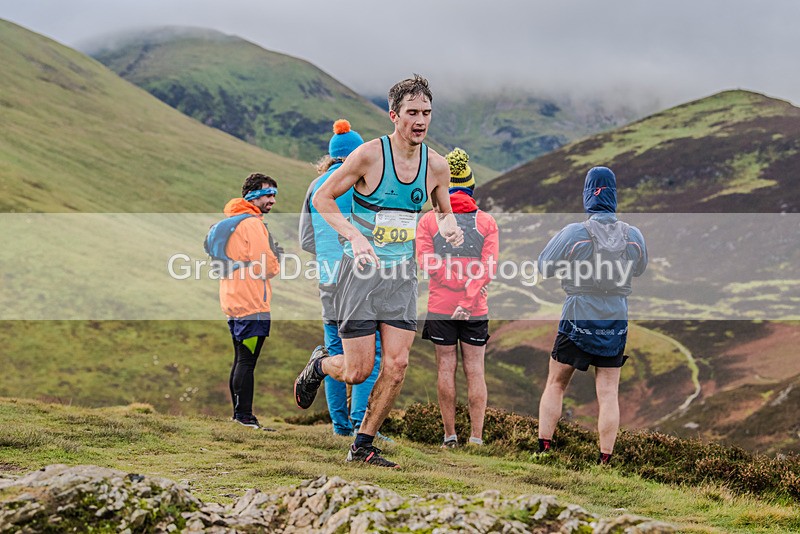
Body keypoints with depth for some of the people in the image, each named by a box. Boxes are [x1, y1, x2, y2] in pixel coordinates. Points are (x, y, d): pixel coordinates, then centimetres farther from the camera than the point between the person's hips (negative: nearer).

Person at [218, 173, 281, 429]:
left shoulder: (230, 220, 18)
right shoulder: (253, 223, -13)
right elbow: (267, 267, -17)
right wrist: (278, 264, 3)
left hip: (233, 302, 10)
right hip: (252, 303, -10)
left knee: (240, 360, 14)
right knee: (247, 361, -10)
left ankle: (238, 413, 18)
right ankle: (245, 417, -11)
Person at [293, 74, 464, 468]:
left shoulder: (436, 165, 2)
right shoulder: (370, 155, -13)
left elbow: (444, 212, 19)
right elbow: (322, 198, -7)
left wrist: (448, 227, -6)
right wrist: (355, 237, -21)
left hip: (402, 273, 4)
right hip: (361, 271, -4)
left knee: (396, 365, -5)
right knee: (358, 371, -5)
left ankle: (363, 445, 11)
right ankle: (319, 365, 31)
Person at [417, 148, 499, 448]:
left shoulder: (428, 221, 1)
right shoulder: (487, 222, 2)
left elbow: (425, 260, -10)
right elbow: (489, 266, -9)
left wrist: (457, 277, -7)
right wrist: (469, 299, -13)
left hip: (440, 308, 0)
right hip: (476, 310, 0)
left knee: (446, 369, 6)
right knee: (475, 371, 5)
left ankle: (450, 435, 7)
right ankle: (476, 437, 3)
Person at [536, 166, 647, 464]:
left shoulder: (573, 234, -16)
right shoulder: (634, 236, -5)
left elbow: (544, 267, -3)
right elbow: (639, 270, 14)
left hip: (577, 322, -2)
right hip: (616, 324, 2)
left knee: (555, 384, 15)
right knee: (608, 393, 6)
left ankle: (544, 449, 17)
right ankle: (604, 460, 6)